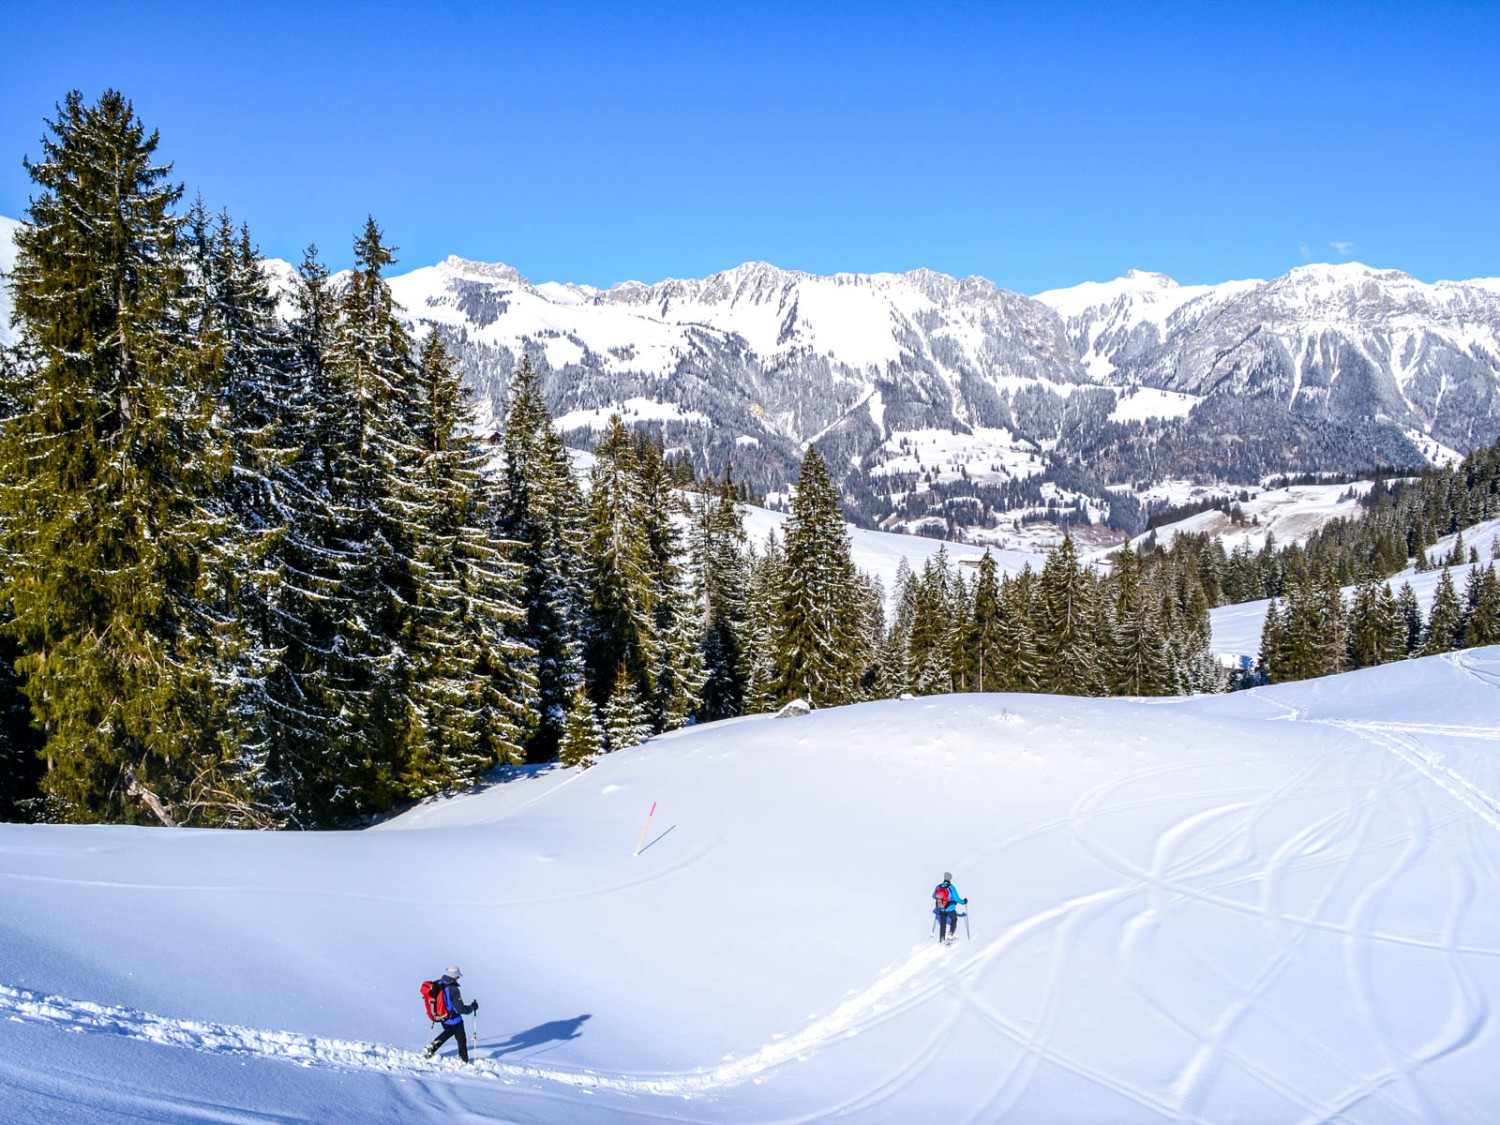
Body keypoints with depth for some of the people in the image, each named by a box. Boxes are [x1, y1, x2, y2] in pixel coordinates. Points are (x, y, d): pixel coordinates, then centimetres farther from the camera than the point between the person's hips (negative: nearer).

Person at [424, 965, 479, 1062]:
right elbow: (461, 1009, -26)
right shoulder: (453, 989, -30)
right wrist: (472, 1007, -9)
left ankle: (432, 1047, 22)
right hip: (454, 1019, -6)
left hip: (442, 1018, 6)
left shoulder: (437, 985, -9)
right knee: (461, 1039, 14)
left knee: (448, 1032, 34)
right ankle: (464, 1061, 23)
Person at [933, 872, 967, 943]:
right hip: (950, 909, -3)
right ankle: (950, 934, 15)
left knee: (942, 924, 17)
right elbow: (956, 899, -16)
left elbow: (933, 896, 10)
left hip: (941, 910, 3)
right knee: (954, 920, 24)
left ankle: (942, 939, 18)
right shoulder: (951, 888, -19)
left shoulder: (938, 887, -6)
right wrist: (963, 902, 2)